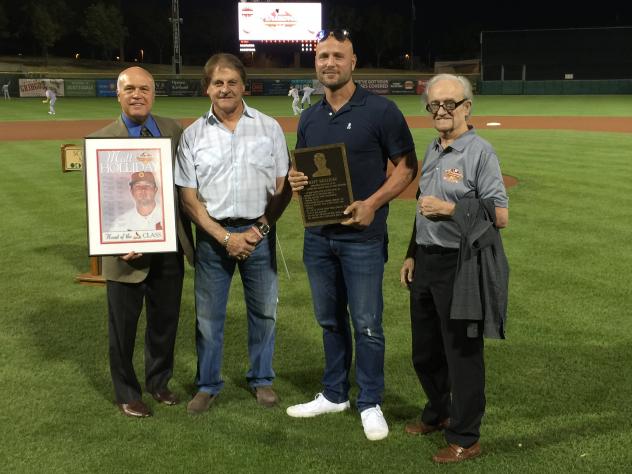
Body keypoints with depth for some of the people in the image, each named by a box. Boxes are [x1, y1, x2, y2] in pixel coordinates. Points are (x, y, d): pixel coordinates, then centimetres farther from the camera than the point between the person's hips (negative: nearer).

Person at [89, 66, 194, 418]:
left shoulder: (174, 130, 3)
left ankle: (159, 382, 40)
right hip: (129, 251, -3)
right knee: (123, 327, 12)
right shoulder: (100, 140, -6)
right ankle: (127, 394, 32)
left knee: (166, 321, 17)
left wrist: (189, 235, -6)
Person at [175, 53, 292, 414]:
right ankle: (208, 385, 22)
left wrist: (261, 228, -8)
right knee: (208, 314, 6)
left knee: (264, 310, 9)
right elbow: (189, 196, -1)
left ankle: (262, 380, 27)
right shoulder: (193, 135, 2)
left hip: (259, 232, 0)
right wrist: (225, 237, -11)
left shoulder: (269, 128, 3)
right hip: (213, 234, 0)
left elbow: (284, 186, 4)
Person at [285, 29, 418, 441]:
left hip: (362, 237, -6)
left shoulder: (380, 111, -8)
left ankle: (370, 404, 15)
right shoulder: (309, 118, 10)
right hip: (318, 236, 6)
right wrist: (295, 180, -5)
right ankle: (334, 394, 30)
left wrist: (373, 203, -20)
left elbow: (407, 166, -7)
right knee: (330, 320, 16)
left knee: (366, 324, 0)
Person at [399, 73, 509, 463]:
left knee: (462, 352, 0)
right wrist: (412, 255, 18)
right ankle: (438, 413, 40)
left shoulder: (480, 151, -11)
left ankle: (465, 439, 13)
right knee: (425, 350, 19)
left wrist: (450, 208, -22)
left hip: (460, 266, -8)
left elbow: (500, 216, -16)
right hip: (426, 262, 8)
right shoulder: (433, 150, 13)